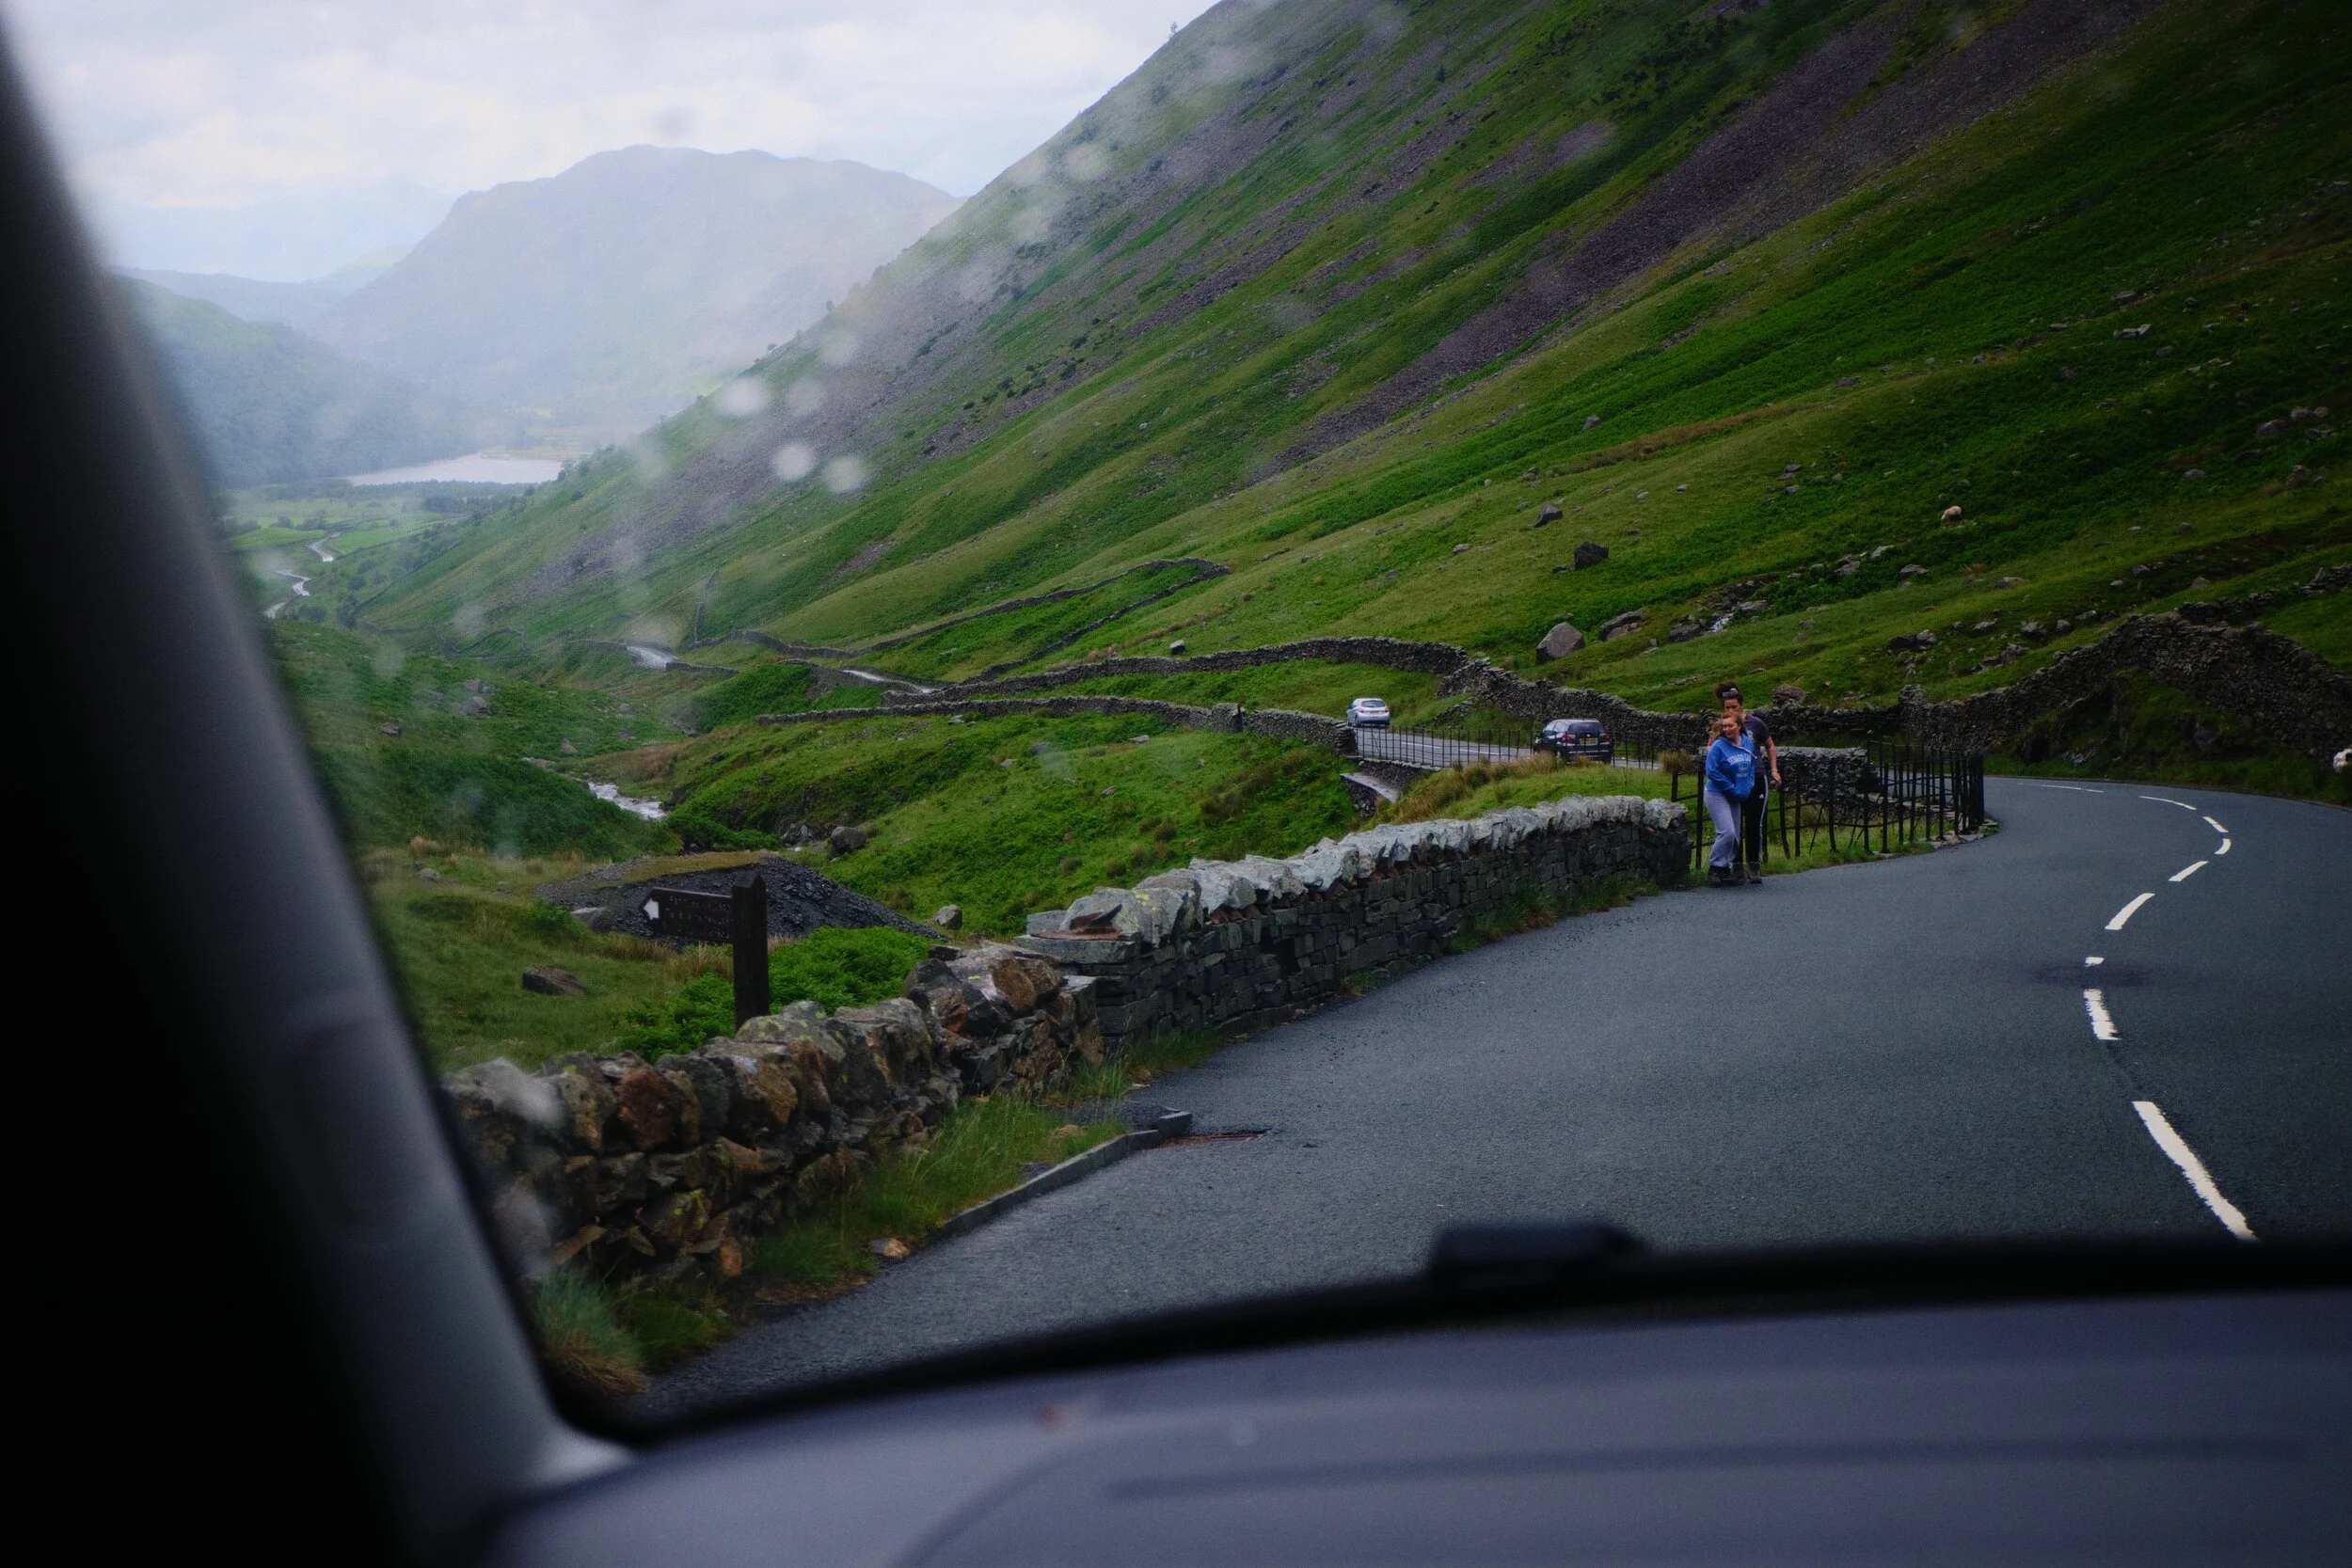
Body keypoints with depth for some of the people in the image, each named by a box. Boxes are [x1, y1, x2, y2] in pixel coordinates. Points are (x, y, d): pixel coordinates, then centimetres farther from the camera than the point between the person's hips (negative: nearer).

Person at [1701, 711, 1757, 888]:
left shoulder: (1748, 743, 4)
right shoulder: (1718, 746, -15)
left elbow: (1751, 766, 17)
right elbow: (1712, 771, -19)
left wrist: (1748, 786, 3)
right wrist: (1733, 789, -16)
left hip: (1736, 798, 7)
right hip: (1717, 795, -7)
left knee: (1735, 836, 8)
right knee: (1727, 832, -19)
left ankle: (1725, 870, 18)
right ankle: (1715, 870, -10)